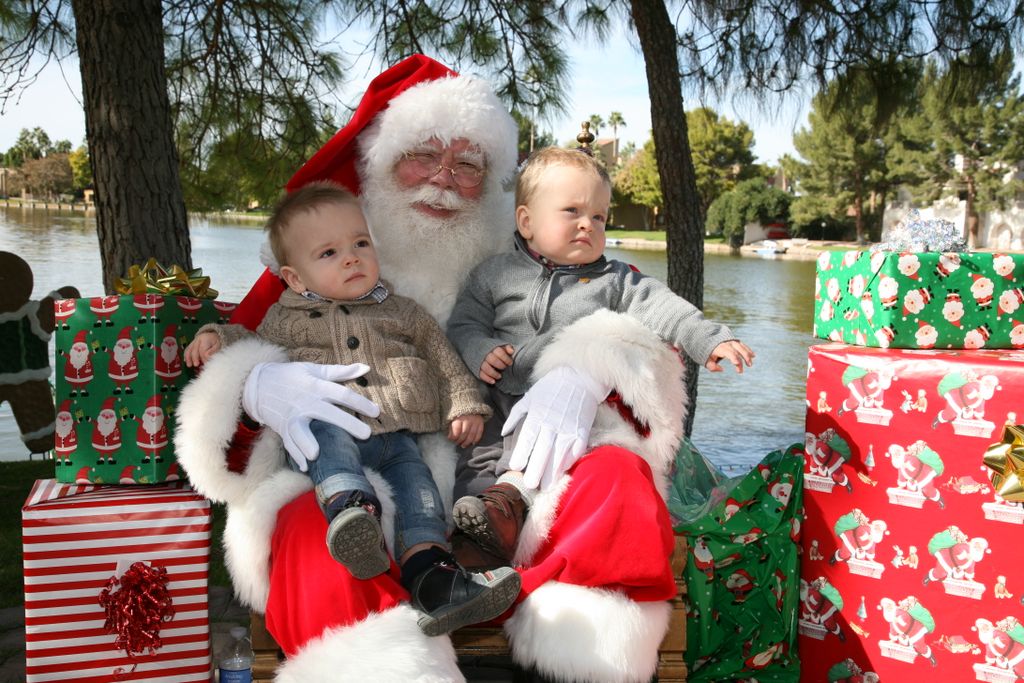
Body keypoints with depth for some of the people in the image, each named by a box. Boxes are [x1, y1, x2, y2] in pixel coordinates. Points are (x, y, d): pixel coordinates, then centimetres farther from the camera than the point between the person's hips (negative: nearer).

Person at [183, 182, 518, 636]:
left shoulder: (401, 313, 22)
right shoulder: (286, 319, 20)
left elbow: (443, 359, 24)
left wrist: (464, 406, 11)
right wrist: (218, 336, 14)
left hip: (393, 435, 2)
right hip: (325, 433, -2)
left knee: (413, 471, -26)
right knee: (327, 435, -36)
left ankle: (429, 570, -41)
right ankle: (351, 507, -60)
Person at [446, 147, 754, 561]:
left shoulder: (614, 280, 12)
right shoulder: (496, 274, 12)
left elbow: (660, 307, 3)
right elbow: (465, 321, 12)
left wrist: (710, 340, -9)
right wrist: (479, 353, -8)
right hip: (505, 405, 2)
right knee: (478, 461, -14)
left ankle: (513, 489, -40)